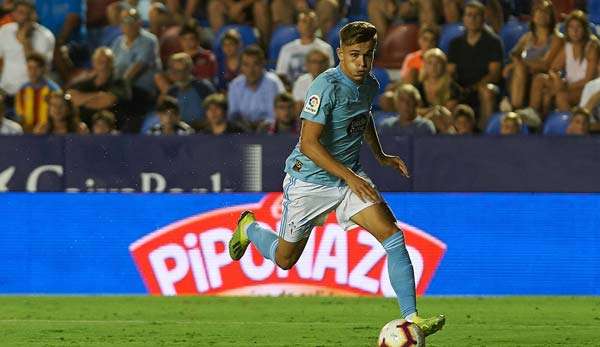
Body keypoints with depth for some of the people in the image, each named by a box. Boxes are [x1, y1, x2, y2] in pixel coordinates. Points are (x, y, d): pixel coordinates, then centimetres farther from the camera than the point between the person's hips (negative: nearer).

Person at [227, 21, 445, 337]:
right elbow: (308, 144, -28)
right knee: (285, 260, 11)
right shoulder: (327, 86, -24)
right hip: (309, 179, -5)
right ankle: (249, 228, 46)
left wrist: (380, 155, 20)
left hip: (350, 175, 5)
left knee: (393, 236, -17)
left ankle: (411, 318, -18)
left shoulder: (370, 85, 0)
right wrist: (350, 177, -31)